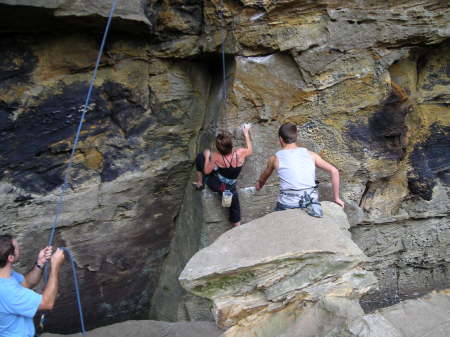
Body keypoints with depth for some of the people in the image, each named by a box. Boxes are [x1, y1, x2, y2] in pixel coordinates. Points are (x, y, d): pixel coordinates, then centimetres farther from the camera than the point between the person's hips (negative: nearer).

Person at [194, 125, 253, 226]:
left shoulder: (216, 157, -28)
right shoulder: (240, 153, -26)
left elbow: (206, 171, -10)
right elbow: (250, 150, 0)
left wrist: (207, 156, 4)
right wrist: (246, 133, 10)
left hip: (214, 184, -1)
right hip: (229, 188, 1)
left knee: (200, 157, 14)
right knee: (234, 207, 27)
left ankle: (200, 183, 32)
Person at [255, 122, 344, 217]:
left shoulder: (275, 158, 6)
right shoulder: (310, 154, 11)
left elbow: (264, 176, 27)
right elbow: (334, 171, 9)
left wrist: (259, 184, 50)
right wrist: (336, 198, 15)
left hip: (288, 204, -2)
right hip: (311, 200, 2)